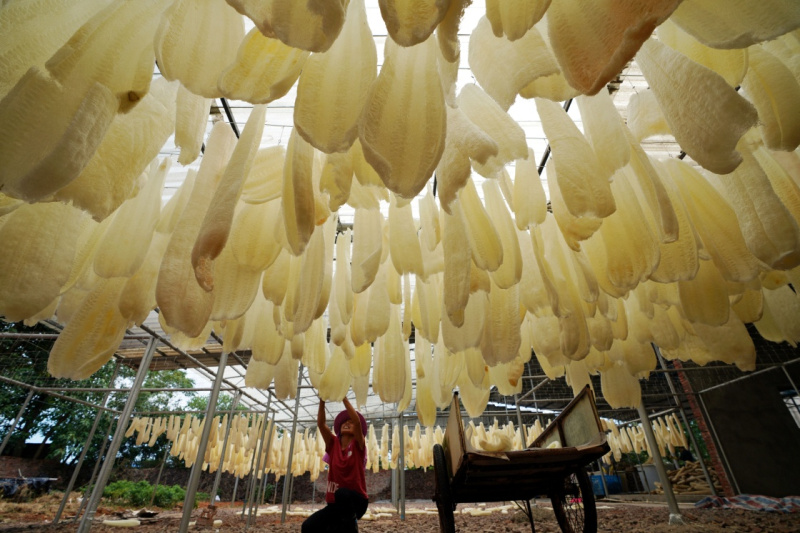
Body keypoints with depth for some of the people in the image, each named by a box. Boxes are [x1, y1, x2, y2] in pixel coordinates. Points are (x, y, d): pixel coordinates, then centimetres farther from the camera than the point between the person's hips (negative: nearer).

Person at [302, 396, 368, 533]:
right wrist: (322, 400, -19)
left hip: (356, 501, -3)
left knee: (342, 493, -35)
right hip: (335, 503, 3)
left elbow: (358, 421, -22)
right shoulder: (333, 444, 5)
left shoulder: (358, 446, -4)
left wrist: (344, 398, -26)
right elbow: (320, 424, -7)